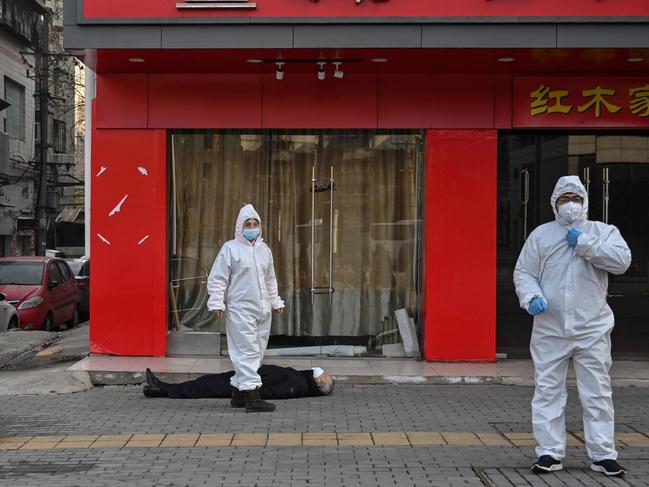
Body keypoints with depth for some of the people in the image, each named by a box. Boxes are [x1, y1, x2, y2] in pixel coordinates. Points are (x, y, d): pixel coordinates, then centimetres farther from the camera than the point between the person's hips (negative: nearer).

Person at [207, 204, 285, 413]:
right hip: (240, 310, -7)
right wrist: (217, 303, -12)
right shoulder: (230, 248, -4)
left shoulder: (264, 250, 16)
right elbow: (217, 279, -5)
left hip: (262, 310, 7)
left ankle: (238, 392, 19)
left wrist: (276, 302, 27)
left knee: (257, 352, 9)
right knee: (247, 351, -10)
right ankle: (251, 396, -11)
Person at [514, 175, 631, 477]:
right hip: (549, 330, 1)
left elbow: (622, 260, -11)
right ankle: (550, 453, 12)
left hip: (592, 330, -1)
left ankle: (603, 454, 11)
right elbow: (523, 272, 6)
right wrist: (531, 297, -13)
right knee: (548, 391, 3)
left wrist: (584, 243, -14)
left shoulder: (603, 232, 6)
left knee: (597, 393, 3)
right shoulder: (541, 235, 9)